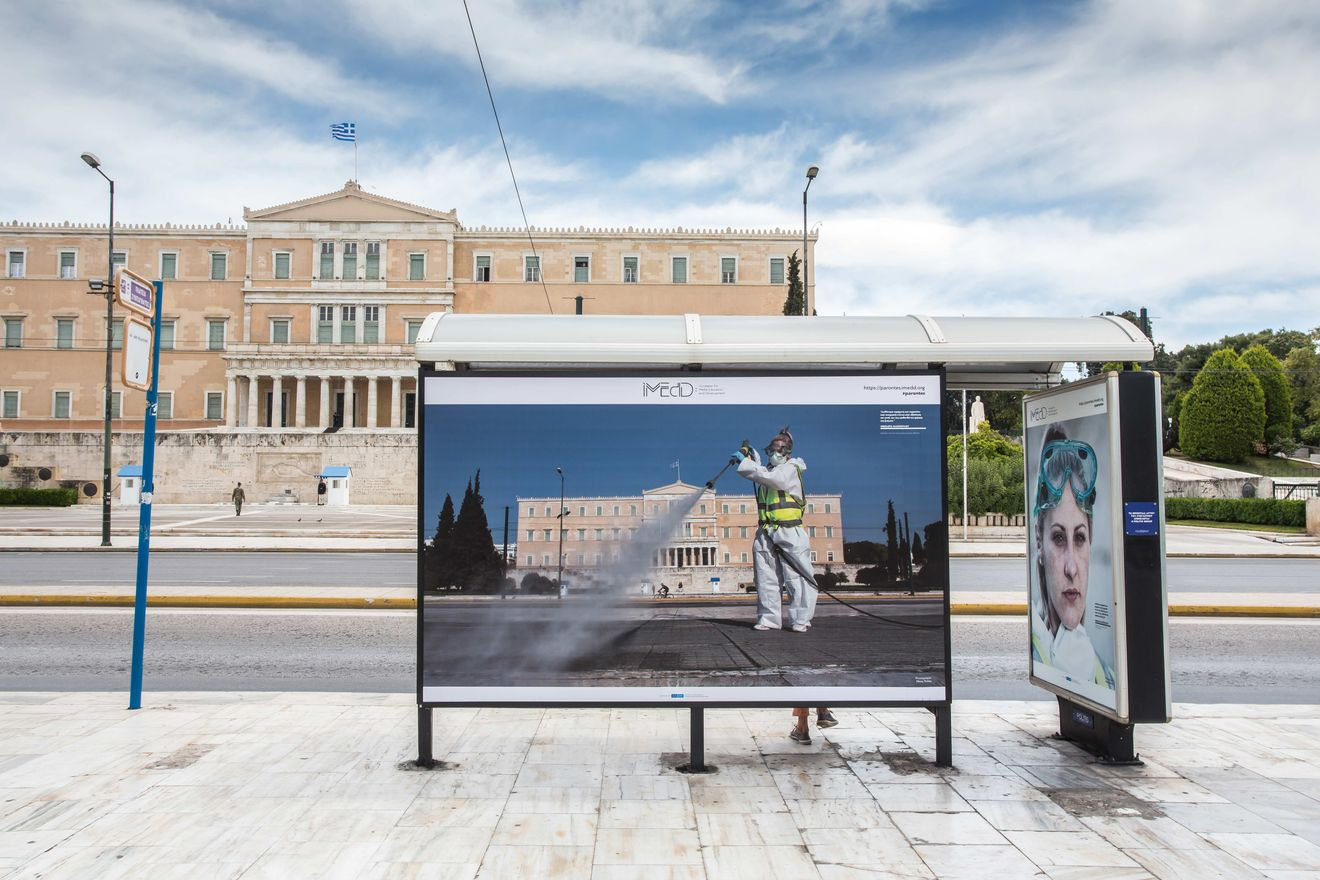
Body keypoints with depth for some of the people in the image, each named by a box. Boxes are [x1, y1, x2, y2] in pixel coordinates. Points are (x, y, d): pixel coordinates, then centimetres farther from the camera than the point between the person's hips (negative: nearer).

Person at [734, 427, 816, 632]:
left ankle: (801, 620, -2)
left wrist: (745, 462, -17)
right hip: (765, 533, 7)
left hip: (789, 532, -7)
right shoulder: (768, 470, 21)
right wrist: (751, 457, 16)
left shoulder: (791, 469, -3)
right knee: (766, 578, 3)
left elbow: (770, 477, -19)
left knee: (796, 577, -5)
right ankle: (769, 618, 7)